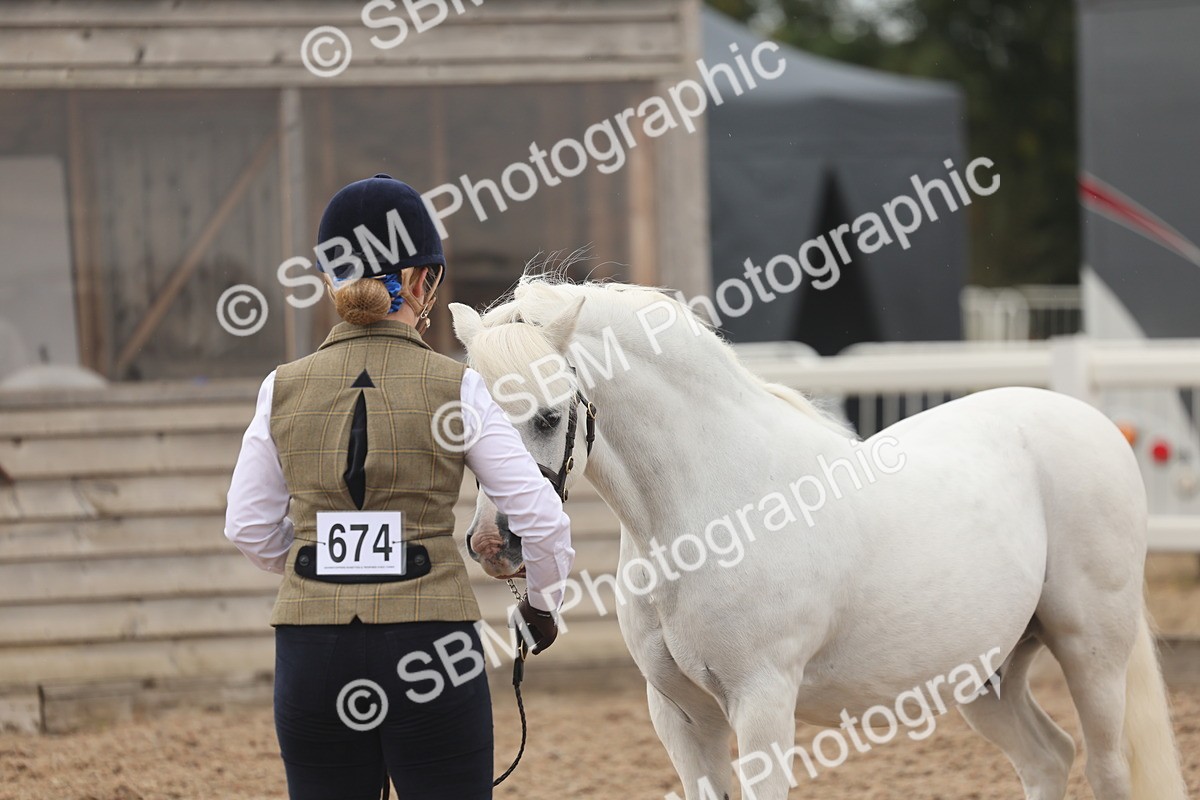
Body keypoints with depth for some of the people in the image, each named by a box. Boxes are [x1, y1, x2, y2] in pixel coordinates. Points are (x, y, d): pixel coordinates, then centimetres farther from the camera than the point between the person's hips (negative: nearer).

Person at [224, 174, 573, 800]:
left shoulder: (284, 390, 3)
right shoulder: (453, 388, -5)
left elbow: (249, 529, 10)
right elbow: (541, 517, -5)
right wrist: (542, 603, 13)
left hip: (313, 654, 2)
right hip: (430, 645, -2)